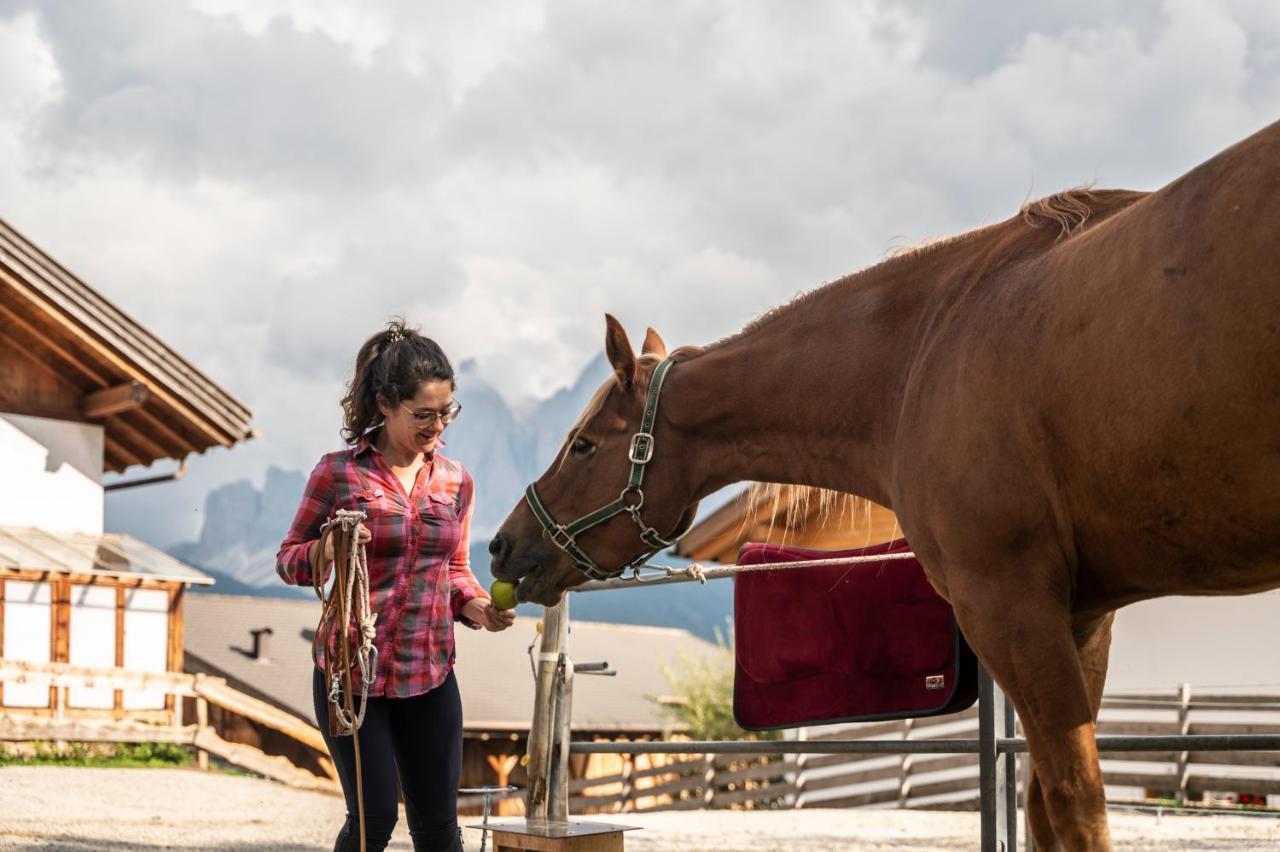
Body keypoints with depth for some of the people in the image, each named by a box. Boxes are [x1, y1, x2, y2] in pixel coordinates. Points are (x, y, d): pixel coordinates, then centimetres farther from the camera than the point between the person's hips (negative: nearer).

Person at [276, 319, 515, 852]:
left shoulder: (455, 481, 5)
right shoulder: (338, 474, -8)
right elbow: (288, 562, -1)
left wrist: (478, 609, -5)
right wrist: (327, 550, -23)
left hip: (430, 674, 4)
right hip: (352, 671, -4)